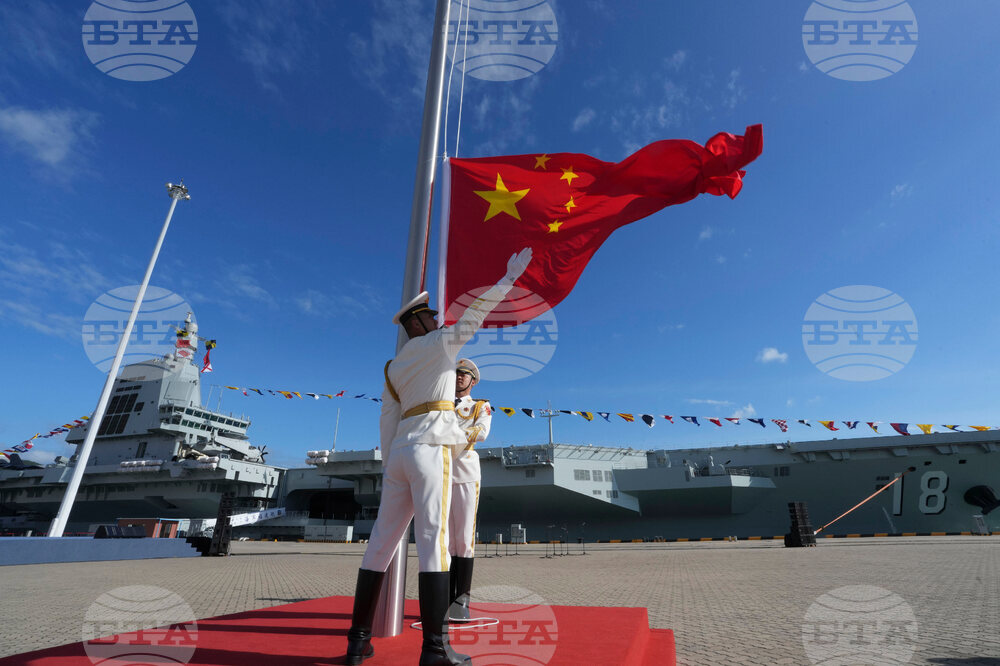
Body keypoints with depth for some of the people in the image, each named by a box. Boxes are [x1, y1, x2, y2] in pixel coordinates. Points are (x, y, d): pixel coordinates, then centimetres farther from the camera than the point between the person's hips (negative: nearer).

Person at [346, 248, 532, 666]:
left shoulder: (392, 368, 20)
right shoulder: (439, 342, 3)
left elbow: (387, 423, 16)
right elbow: (473, 315, 1)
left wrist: (389, 470, 17)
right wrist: (510, 277, 9)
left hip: (398, 452, 7)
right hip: (430, 448, -7)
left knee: (382, 541, 8)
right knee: (433, 538, -10)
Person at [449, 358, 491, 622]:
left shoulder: (481, 407, 12)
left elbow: (482, 433, -10)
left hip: (466, 475, -3)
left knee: (464, 538, -4)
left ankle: (462, 602, 2)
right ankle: (447, 599, 9)